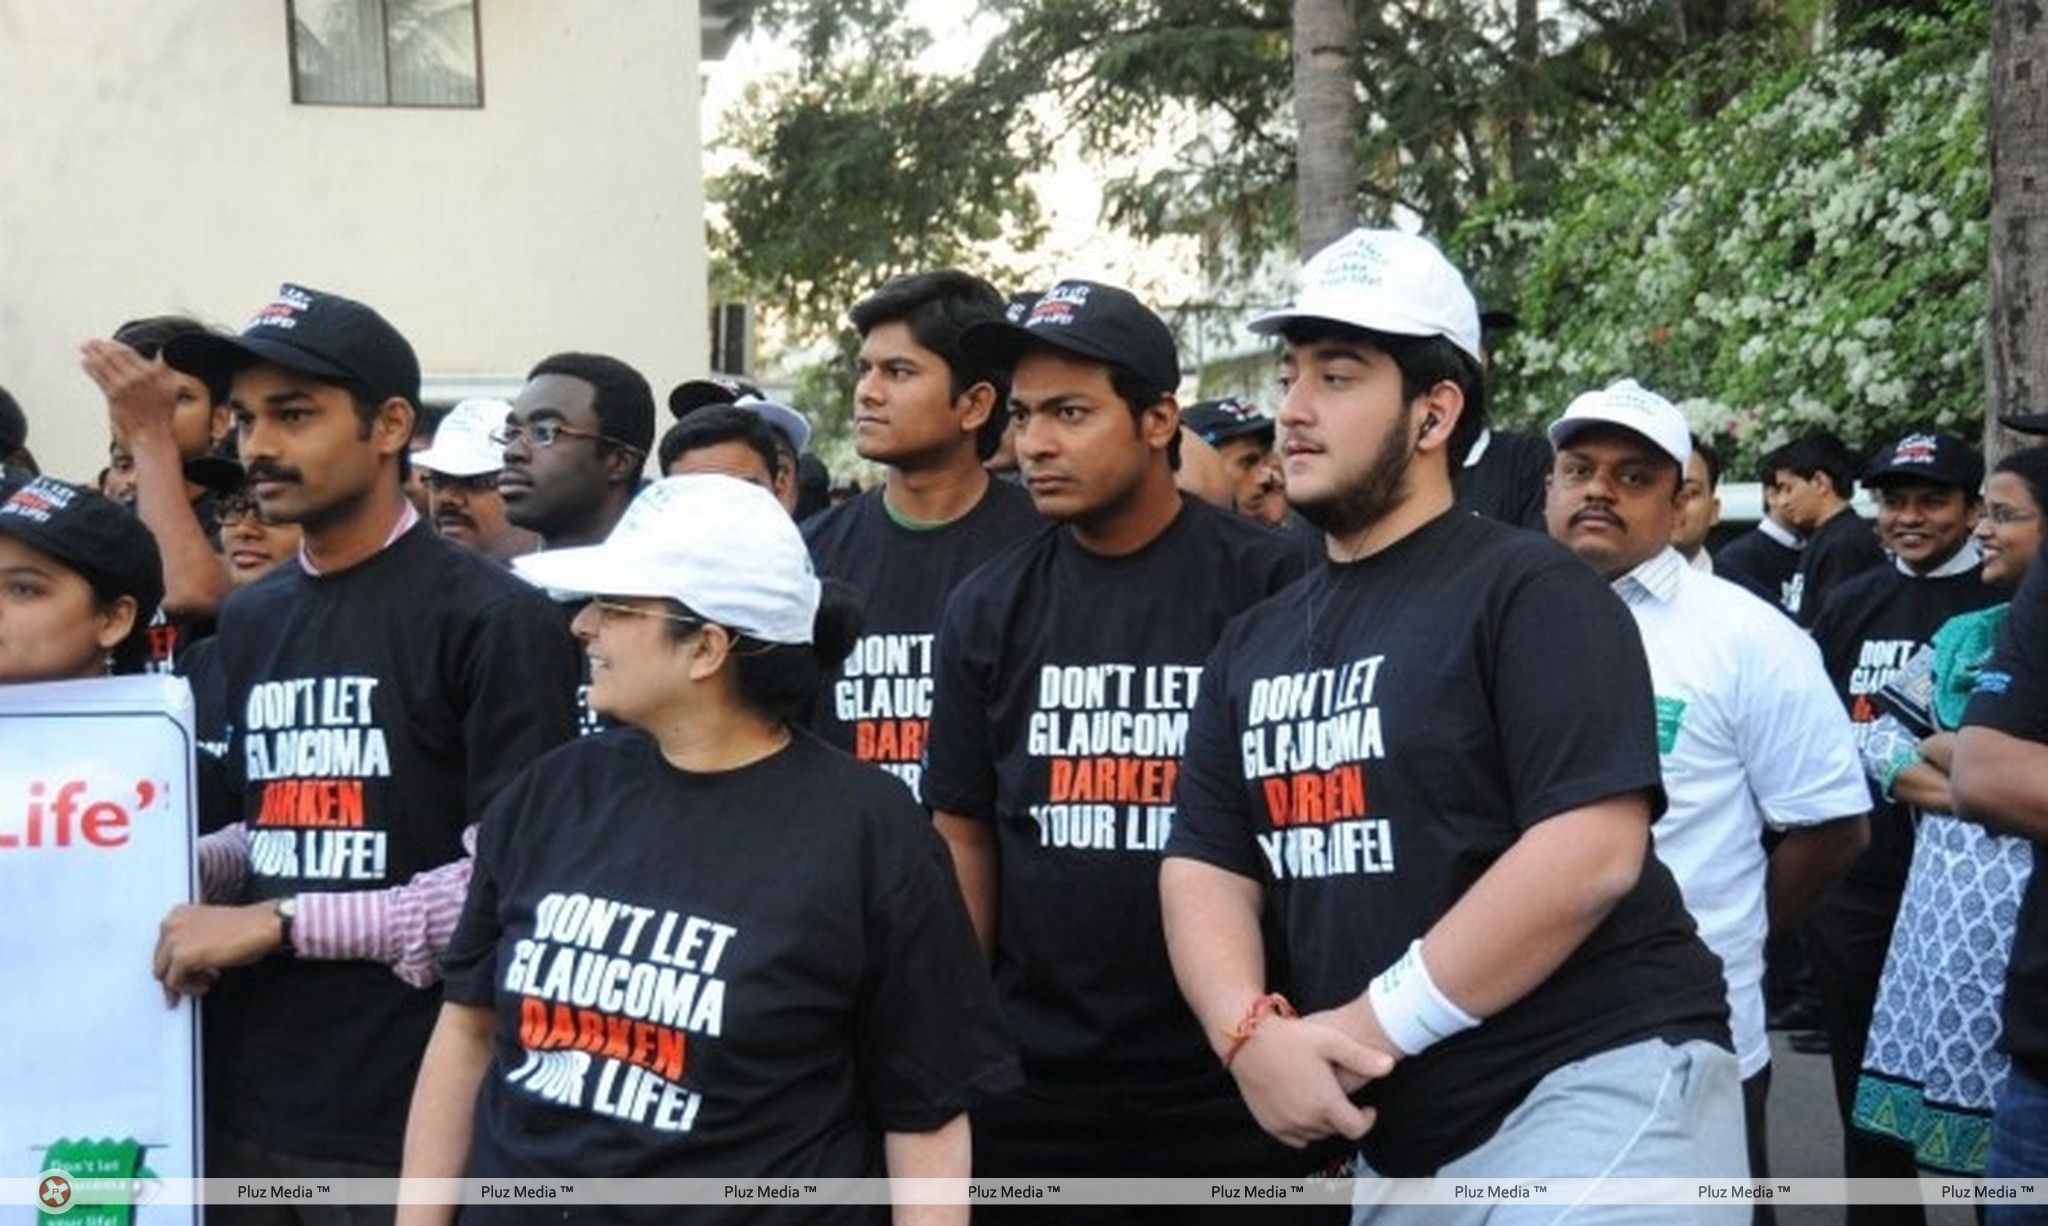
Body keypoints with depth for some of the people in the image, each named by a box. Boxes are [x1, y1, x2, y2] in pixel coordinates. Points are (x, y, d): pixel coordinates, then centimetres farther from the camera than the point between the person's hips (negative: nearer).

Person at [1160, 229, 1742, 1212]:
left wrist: (1370, 1026, -17)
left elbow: (1591, 852, -18)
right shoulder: (1255, 642, 13)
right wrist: (1251, 1032, -13)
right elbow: (1203, 866, 8)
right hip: (1397, 1138, 7)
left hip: (1591, 1093, -7)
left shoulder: (1529, 589, -8)